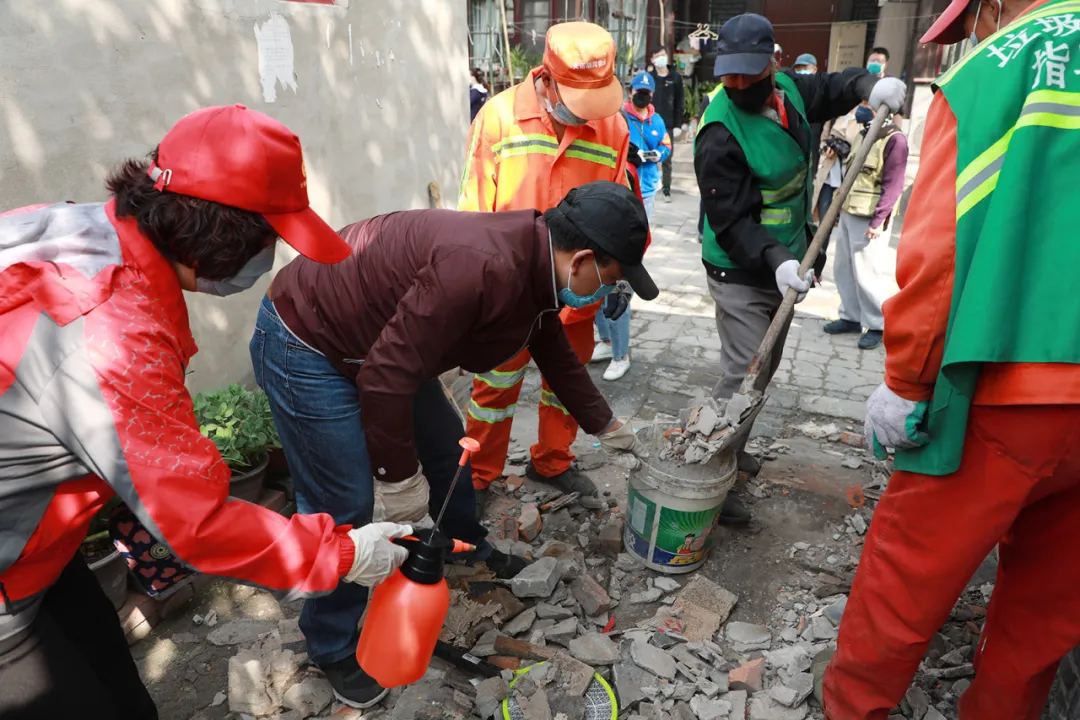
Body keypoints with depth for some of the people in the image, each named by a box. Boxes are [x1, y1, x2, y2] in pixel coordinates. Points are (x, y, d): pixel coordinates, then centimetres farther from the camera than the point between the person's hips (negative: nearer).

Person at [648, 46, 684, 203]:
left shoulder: (676, 78, 4)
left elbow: (680, 103, 3)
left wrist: (678, 124, -4)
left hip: (667, 125, 0)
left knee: (666, 159, 4)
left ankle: (666, 190, 11)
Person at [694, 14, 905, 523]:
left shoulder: (788, 90, 0)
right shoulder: (720, 135, -23)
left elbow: (831, 88, 21)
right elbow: (729, 220, -25)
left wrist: (869, 84, -1)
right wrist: (775, 261, -37)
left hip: (785, 264, 9)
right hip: (741, 276, -8)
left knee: (765, 368, 19)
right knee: (743, 376, -11)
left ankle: (729, 446, 37)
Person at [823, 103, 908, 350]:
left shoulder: (894, 140, -10)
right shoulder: (862, 135, 15)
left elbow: (893, 186, -15)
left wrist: (878, 221, -20)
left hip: (867, 218, -8)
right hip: (847, 212, 8)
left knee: (865, 272, -5)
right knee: (842, 267, 12)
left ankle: (877, 325, 8)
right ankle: (851, 316, 24)